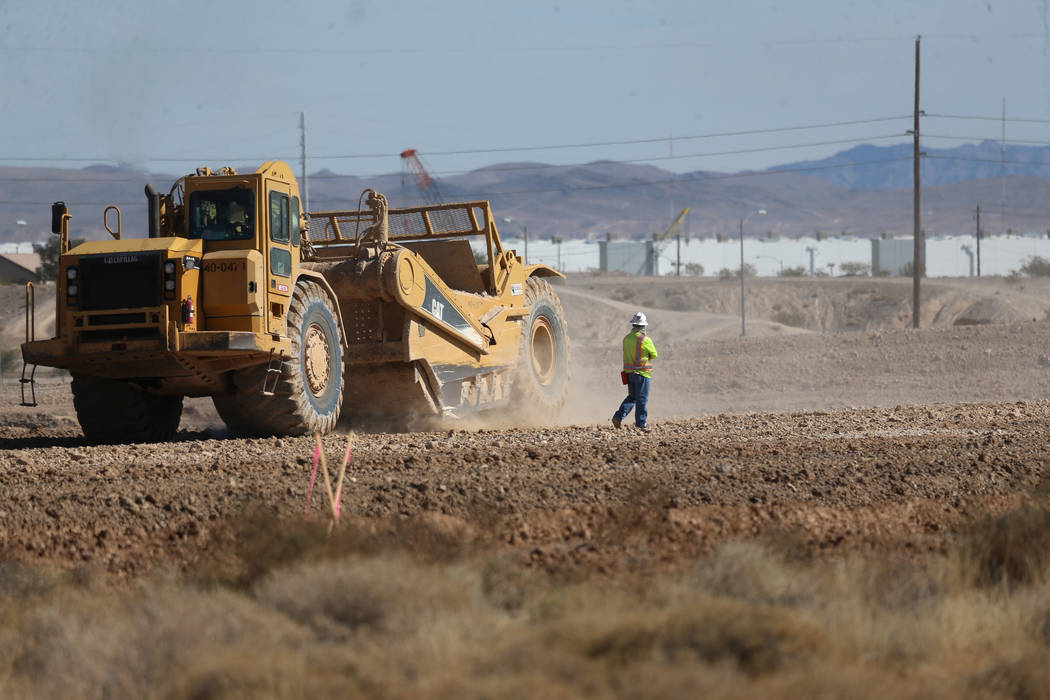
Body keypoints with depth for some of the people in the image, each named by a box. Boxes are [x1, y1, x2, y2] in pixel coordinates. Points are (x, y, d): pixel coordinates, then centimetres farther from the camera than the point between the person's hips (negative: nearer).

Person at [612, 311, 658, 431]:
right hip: (642, 373, -6)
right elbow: (654, 355, -3)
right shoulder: (645, 340, -16)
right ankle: (641, 423, 7)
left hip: (629, 372, 6)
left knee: (632, 397, 16)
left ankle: (618, 416, 3)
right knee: (642, 399, 3)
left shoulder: (627, 338, 5)